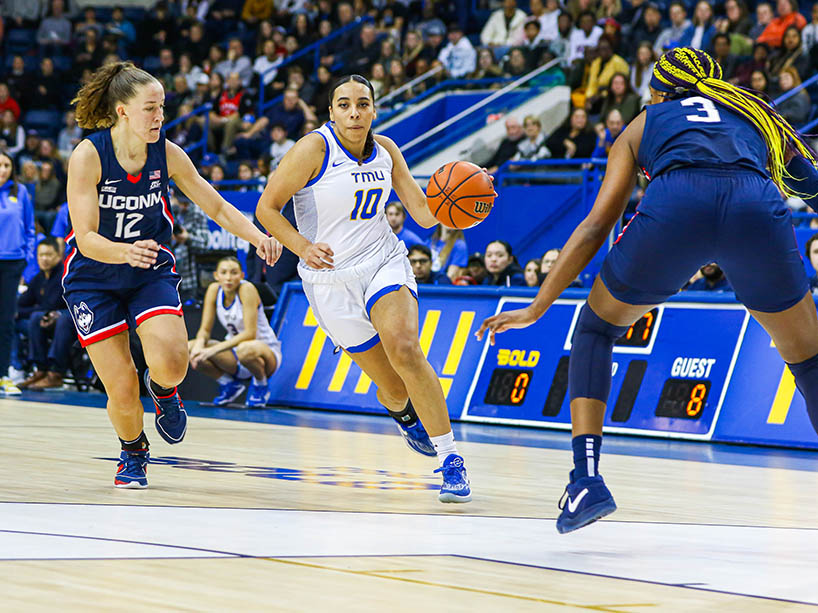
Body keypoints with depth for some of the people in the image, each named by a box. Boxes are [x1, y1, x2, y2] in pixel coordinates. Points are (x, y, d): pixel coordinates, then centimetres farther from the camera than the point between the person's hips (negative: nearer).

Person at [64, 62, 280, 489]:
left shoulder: (167, 154, -9)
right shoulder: (87, 157, -20)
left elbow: (215, 206, 3)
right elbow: (86, 240, -25)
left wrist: (257, 236, -16)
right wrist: (126, 252, -46)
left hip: (152, 274, 2)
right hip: (94, 281, -2)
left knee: (171, 363, -24)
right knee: (122, 391, -8)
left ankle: (162, 389, 14)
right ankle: (133, 452, 25)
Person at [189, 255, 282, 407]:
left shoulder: (246, 289, -21)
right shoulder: (214, 290, -5)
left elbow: (250, 334, -27)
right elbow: (205, 329, -1)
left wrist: (214, 349, -34)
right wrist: (199, 344, -25)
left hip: (266, 351, -6)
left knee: (246, 350, -42)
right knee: (188, 348, -15)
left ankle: (261, 385, -8)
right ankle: (229, 383, 6)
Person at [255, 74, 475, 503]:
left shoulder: (385, 150, 1)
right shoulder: (314, 149, -13)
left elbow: (424, 214, 4)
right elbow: (267, 208, -10)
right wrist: (303, 247, -26)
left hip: (384, 263, 2)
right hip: (330, 279, -2)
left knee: (404, 350, -27)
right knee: (392, 387, 2)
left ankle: (450, 459, -22)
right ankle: (403, 414, 43)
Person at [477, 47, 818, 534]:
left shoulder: (645, 123, 32)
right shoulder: (755, 111, 37)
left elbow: (596, 227, 25)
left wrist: (536, 309, 28)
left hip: (675, 206, -1)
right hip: (758, 210, 1)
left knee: (595, 329, 24)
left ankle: (587, 480, 8)